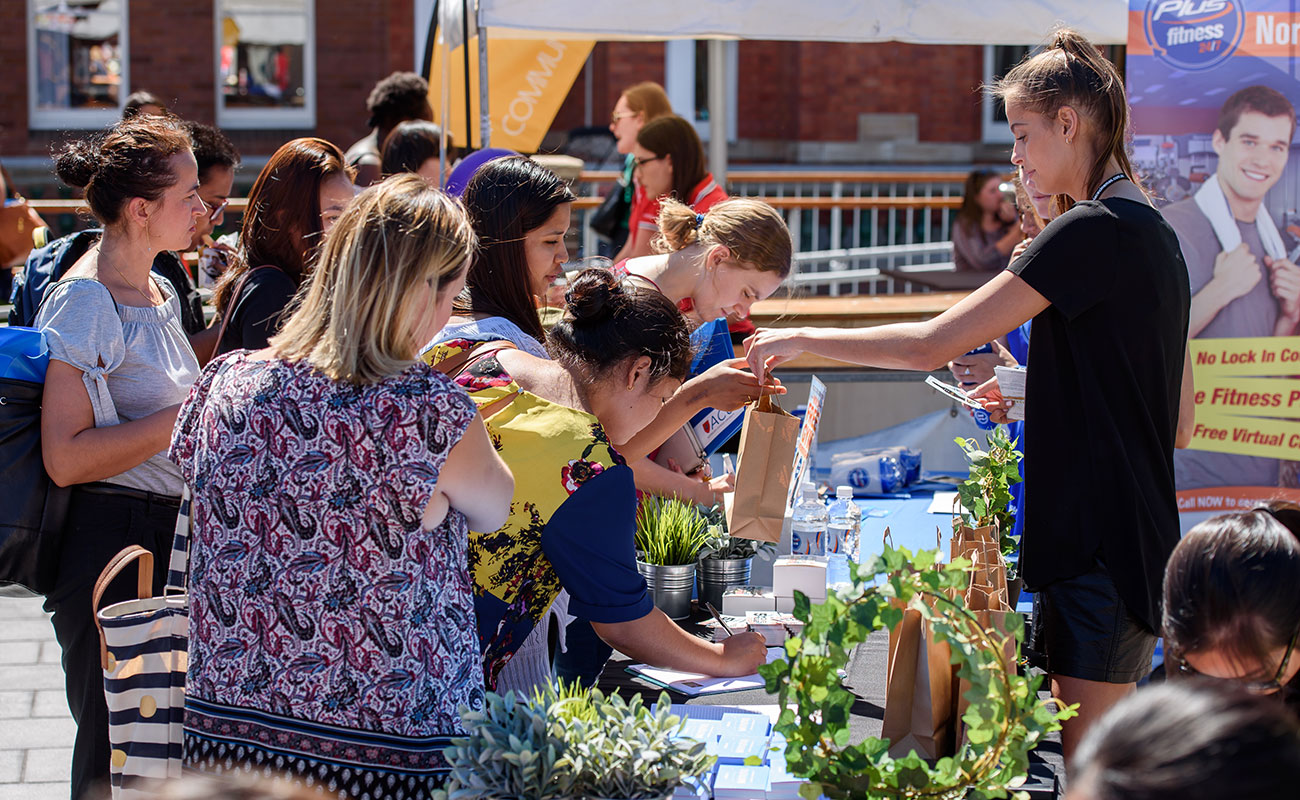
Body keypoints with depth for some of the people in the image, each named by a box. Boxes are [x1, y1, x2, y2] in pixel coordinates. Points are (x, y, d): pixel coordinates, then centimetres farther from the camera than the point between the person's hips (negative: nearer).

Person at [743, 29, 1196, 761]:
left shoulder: (1094, 230, -16)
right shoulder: (1152, 233, 15)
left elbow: (933, 344, -17)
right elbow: (1179, 424, 19)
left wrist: (801, 339, -6)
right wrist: (1037, 404, 15)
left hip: (1102, 555, -10)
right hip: (1135, 545, 10)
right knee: (1083, 752, 14)